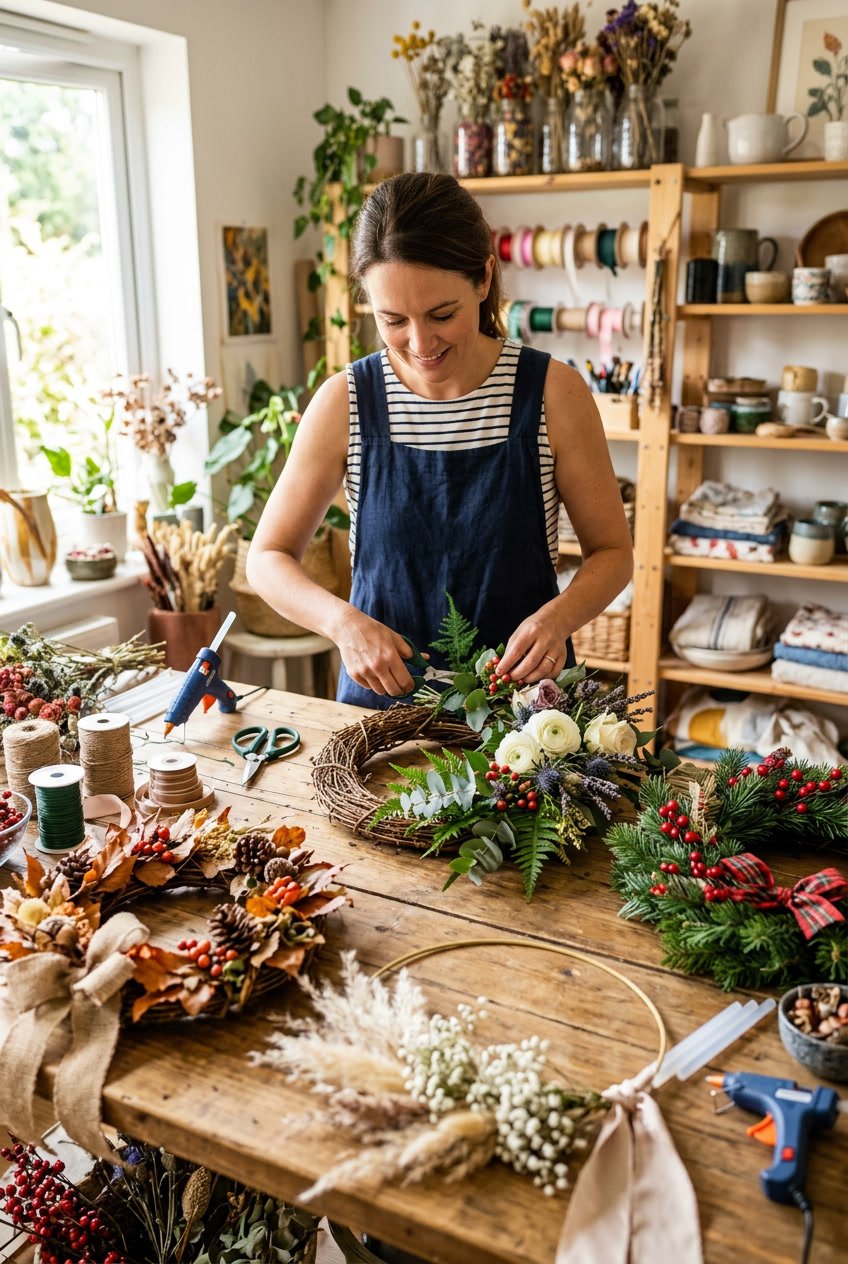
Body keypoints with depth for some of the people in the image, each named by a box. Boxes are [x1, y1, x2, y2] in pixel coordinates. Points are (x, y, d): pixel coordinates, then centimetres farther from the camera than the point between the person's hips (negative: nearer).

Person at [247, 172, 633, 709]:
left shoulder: (554, 393, -8)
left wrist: (559, 615, -20)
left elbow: (613, 552, 1)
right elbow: (269, 558, 0)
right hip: (383, 695, 1)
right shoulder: (345, 403, -7)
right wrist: (343, 620, -19)